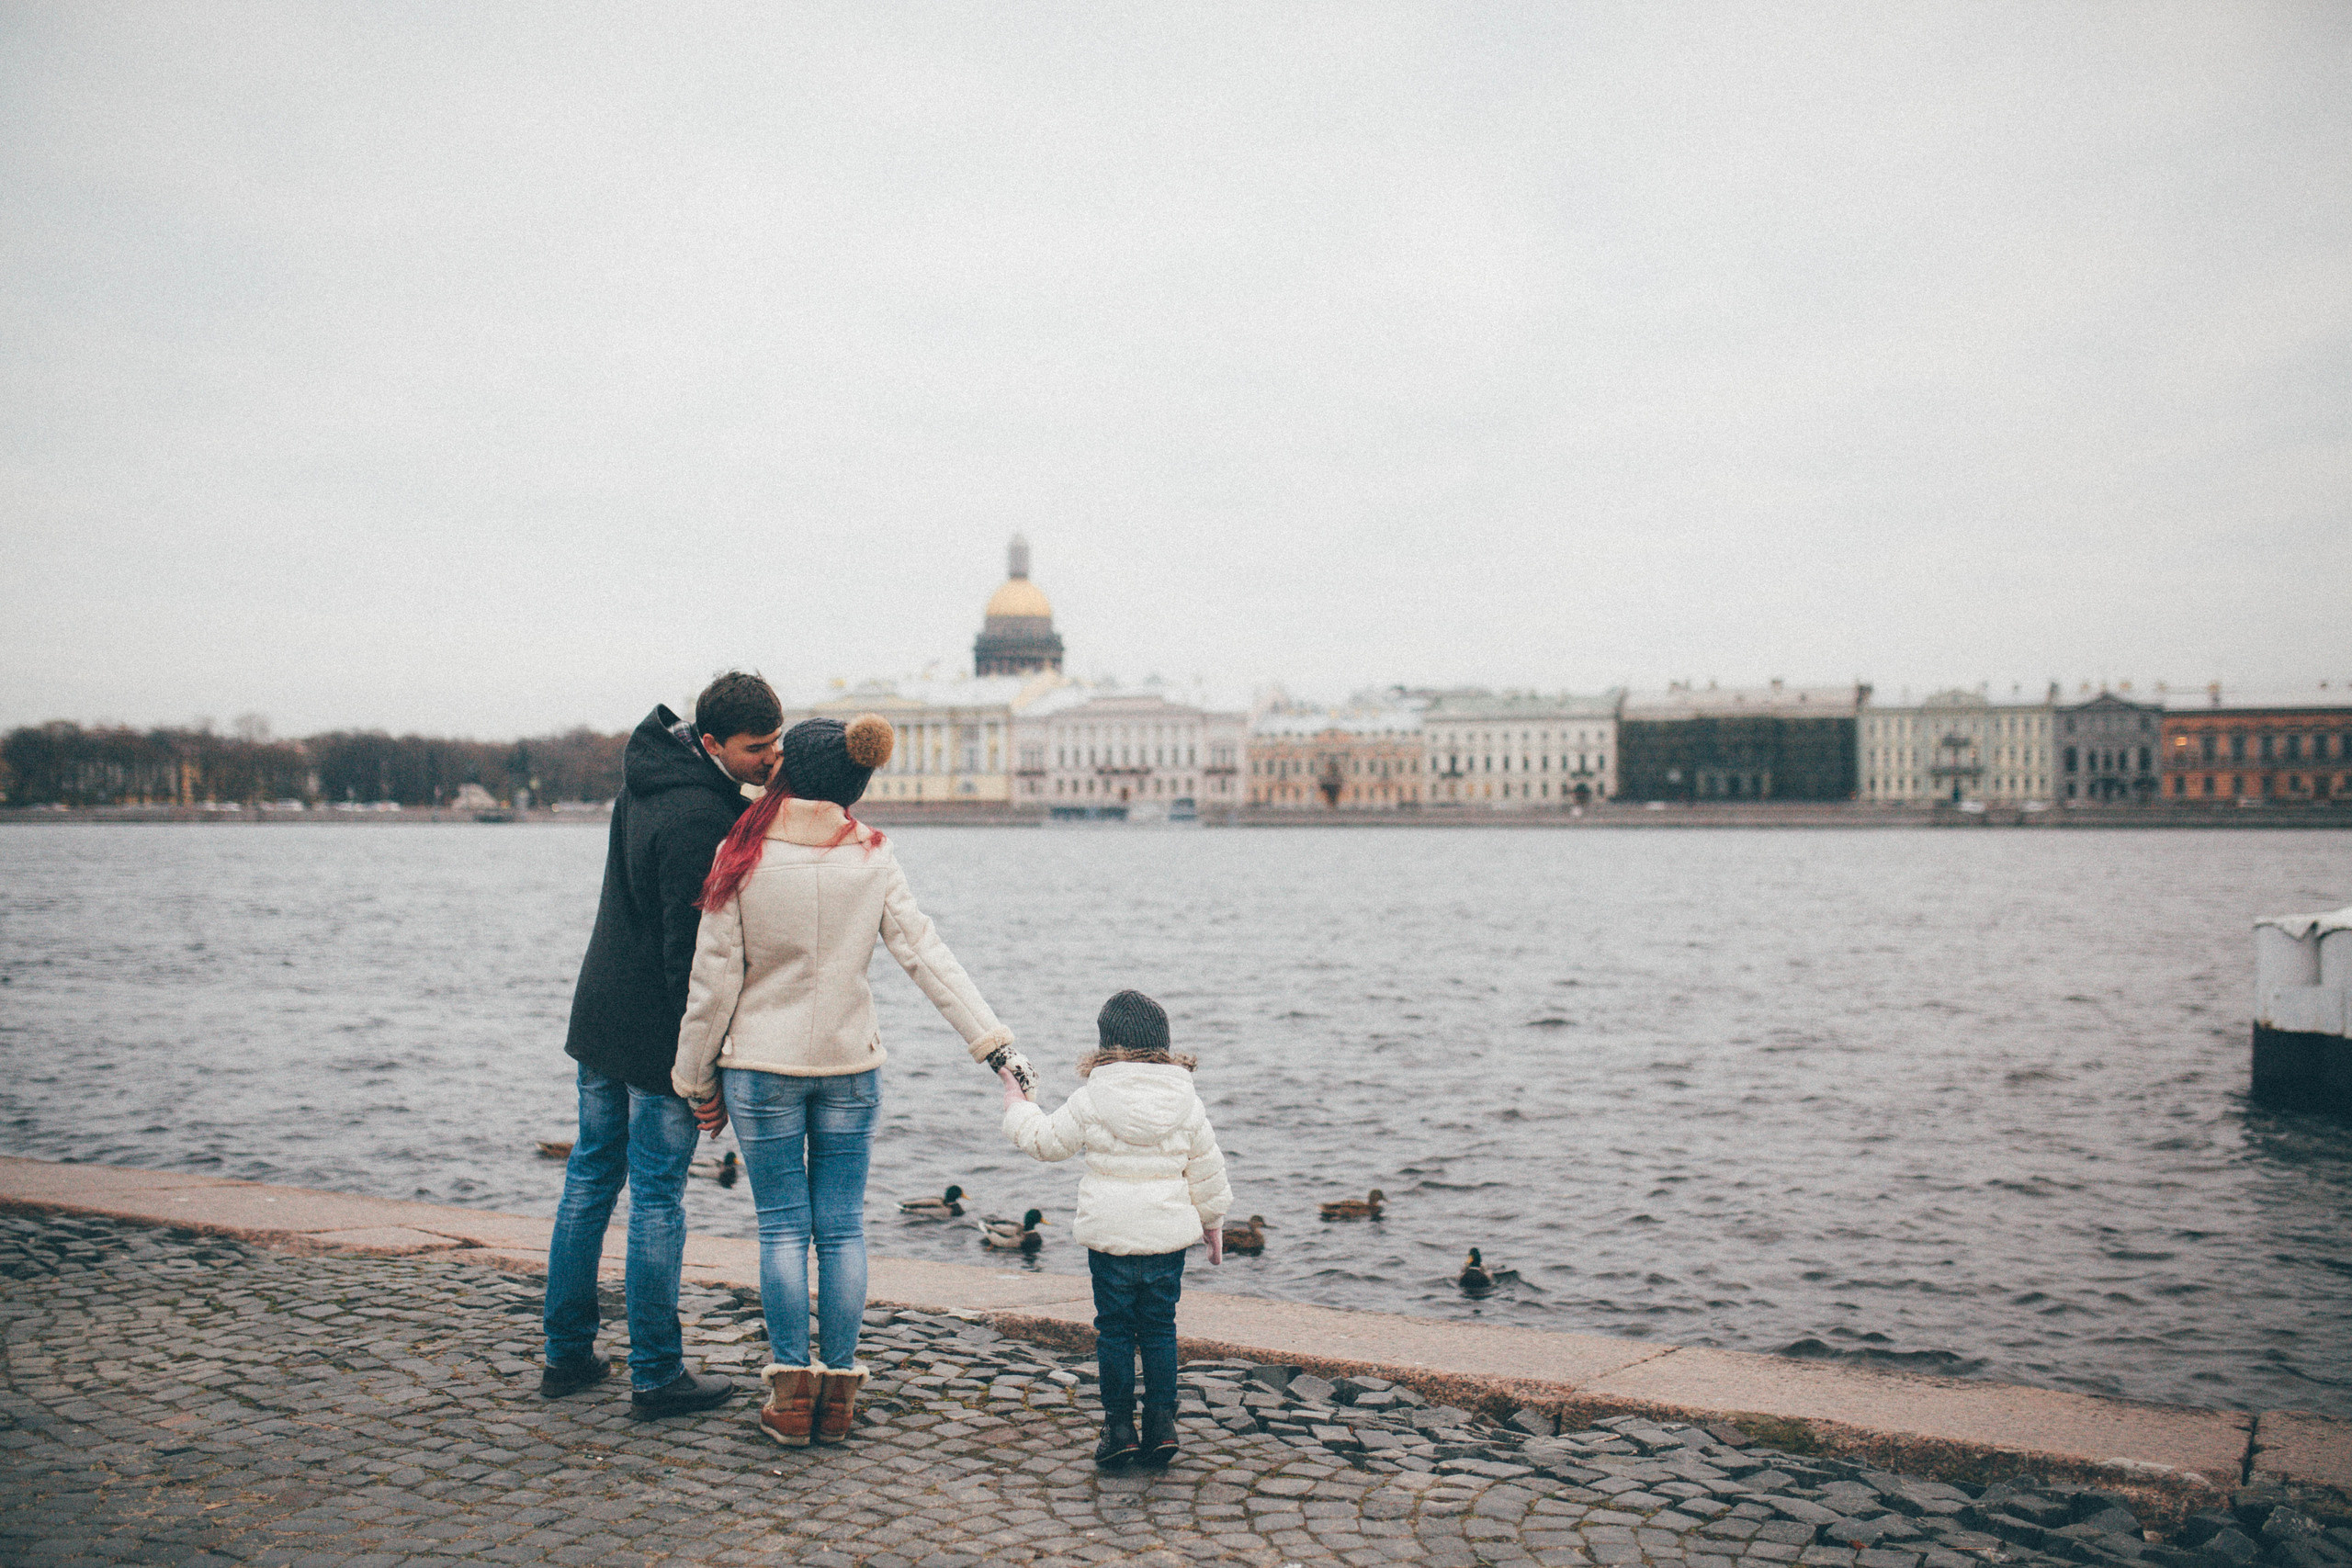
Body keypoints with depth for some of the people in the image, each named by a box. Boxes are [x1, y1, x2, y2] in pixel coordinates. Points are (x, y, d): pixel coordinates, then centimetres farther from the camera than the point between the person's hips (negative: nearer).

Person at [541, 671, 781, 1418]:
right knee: (658, 1197, 0)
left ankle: (566, 1353, 25)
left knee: (591, 1176, 16)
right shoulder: (701, 819, -24)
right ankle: (656, 1376, 10)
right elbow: (693, 954, -24)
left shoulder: (646, 770, 6)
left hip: (598, 1017, 9)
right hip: (660, 1033, -9)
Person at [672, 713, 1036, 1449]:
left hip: (761, 1067, -2)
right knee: (842, 1226, 8)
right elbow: (928, 956, -7)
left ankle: (791, 1389, 10)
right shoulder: (873, 859, -4)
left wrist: (696, 1079, 4)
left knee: (782, 1226, 7)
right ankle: (838, 1388, 13)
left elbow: (714, 979, -7)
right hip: (850, 1065, 2)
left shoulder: (743, 857, -10)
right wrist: (993, 1040, -6)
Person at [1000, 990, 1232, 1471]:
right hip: (1169, 1237, 2)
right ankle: (1162, 1425, 11)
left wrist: (1017, 1105, 23)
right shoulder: (1186, 1104, 1)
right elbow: (1207, 1172, 8)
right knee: (1160, 1330, 12)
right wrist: (1212, 1221, 21)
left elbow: (1046, 1140, 6)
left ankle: (1119, 1427, 10)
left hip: (1109, 1237, -2)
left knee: (1114, 1331, 8)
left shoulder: (1090, 1101, -7)